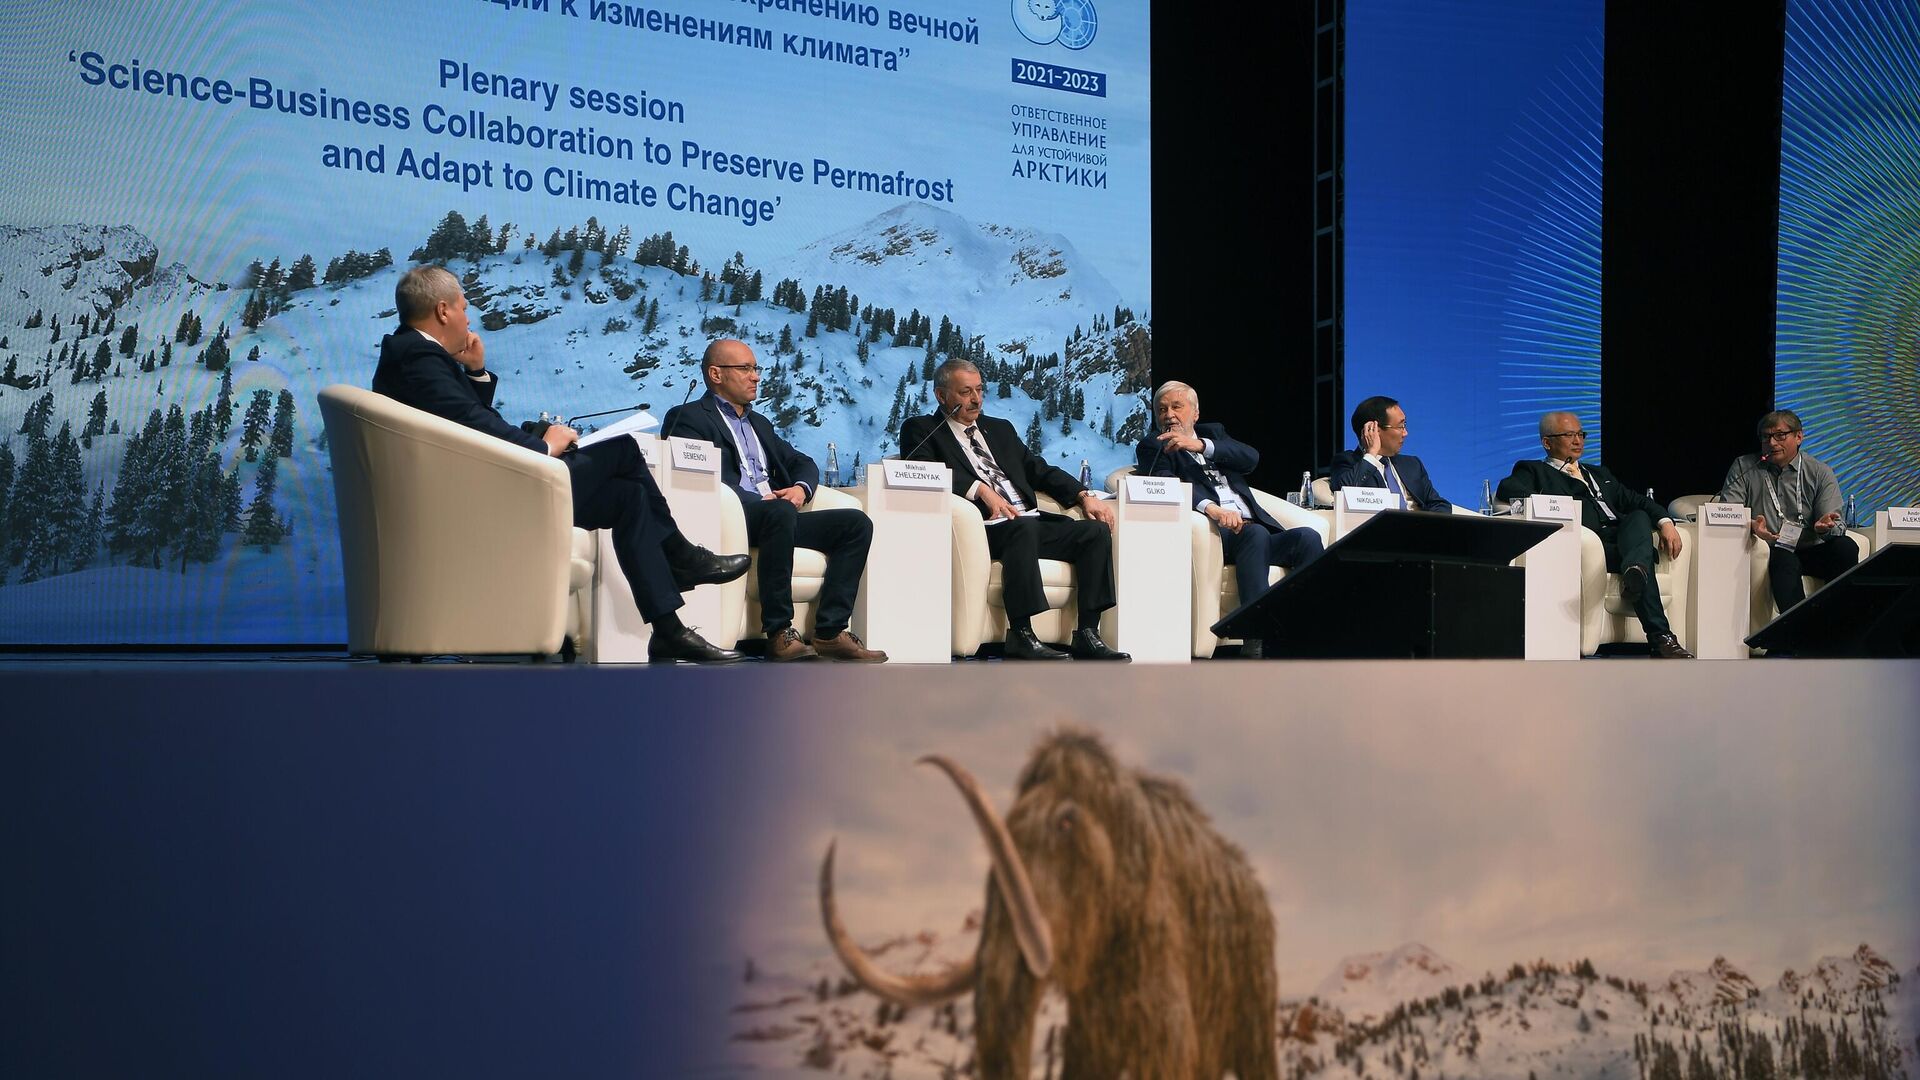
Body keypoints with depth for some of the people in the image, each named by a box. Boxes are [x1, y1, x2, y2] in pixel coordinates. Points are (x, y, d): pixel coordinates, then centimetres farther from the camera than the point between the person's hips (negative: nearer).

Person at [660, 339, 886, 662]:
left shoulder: (760, 424, 32)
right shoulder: (690, 418, 6)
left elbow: (804, 463, 28)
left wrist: (801, 488, 3)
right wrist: (760, 500, -17)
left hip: (778, 515, 8)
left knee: (857, 523, -12)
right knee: (781, 511, -39)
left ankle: (830, 631, -22)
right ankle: (779, 633, -35)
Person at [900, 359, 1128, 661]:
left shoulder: (1000, 429, 29)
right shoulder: (921, 430, 11)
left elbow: (1039, 469, 26)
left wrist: (1084, 496, 9)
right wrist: (981, 489, -21)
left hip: (1032, 522, 7)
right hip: (985, 528, -6)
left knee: (1096, 530, -15)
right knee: (1024, 528, -37)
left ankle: (1087, 634, -17)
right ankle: (1021, 636, -35)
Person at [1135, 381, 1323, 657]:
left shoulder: (1213, 433, 26)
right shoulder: (1152, 446, 14)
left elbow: (1251, 457, 5)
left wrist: (1199, 445, -10)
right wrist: (1210, 508, -28)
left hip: (1255, 529, 5)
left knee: (1308, 537, -21)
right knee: (1256, 534, -35)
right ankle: (1256, 640, -42)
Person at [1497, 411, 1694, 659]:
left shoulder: (1599, 474, 38)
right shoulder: (1534, 471, 18)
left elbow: (1637, 501, 25)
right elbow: (1508, 489, -5)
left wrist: (1665, 522, 4)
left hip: (1624, 539, 5)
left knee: (1639, 516, -27)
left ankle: (1636, 570, -59)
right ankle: (1660, 637, -44)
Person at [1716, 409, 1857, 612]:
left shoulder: (1820, 473, 12)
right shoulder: (1743, 468, 11)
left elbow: (1836, 524, 5)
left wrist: (1825, 526, -22)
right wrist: (1751, 526, -22)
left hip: (1811, 551, 2)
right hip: (1770, 551, -2)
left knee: (1846, 547, -28)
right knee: (1785, 561, -37)